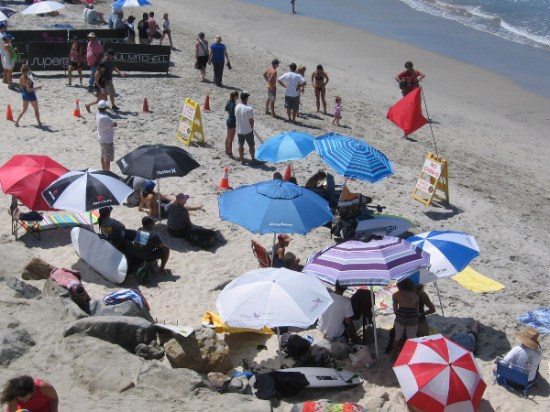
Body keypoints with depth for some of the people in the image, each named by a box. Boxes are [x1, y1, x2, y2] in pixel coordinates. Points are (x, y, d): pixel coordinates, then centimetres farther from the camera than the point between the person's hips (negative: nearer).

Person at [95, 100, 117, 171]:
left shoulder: (98, 114, -5)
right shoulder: (104, 118, -31)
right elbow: (115, 124, -26)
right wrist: (113, 122, -10)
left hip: (102, 139, 10)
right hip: (107, 141, -10)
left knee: (103, 156, 23)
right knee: (108, 159, 0)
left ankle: (104, 171, 37)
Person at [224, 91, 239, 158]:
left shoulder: (229, 102, 1)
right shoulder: (233, 104, -26)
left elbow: (226, 109, 16)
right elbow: (233, 114, -27)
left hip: (228, 120, 10)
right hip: (232, 122, -10)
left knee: (228, 136, 22)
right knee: (231, 139, 1)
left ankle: (227, 151, 35)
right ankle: (230, 153, 10)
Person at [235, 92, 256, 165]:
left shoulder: (237, 107, -8)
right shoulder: (249, 109, -24)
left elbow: (236, 116, 4)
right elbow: (251, 121, -17)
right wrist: (252, 127, 3)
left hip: (239, 130, 4)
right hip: (248, 131, -4)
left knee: (241, 145, 17)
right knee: (251, 145, 13)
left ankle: (242, 160, 25)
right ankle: (253, 159, 24)